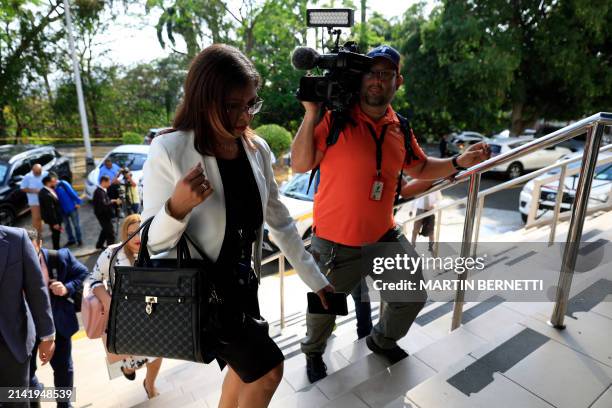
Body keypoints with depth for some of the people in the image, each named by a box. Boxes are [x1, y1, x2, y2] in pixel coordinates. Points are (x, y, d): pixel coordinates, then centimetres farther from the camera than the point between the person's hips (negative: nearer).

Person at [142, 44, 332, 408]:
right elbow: (151, 242, -17)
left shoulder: (257, 149, -5)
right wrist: (177, 208, -37)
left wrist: (315, 278, 3)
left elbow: (280, 220, 2)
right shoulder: (169, 152, -22)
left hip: (242, 284, 6)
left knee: (245, 365, 23)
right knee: (267, 368, 2)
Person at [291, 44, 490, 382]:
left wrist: (459, 162, 2)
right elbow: (299, 165, -19)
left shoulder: (400, 129, 2)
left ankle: (382, 340, 50)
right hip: (335, 244, -5)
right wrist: (311, 114, -25)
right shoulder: (335, 119, -15)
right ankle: (313, 352, 51)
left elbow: (421, 168, 16)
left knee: (411, 298, 19)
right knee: (324, 308, 17)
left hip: (383, 237, 5)